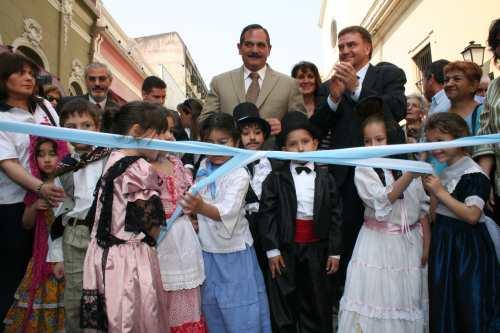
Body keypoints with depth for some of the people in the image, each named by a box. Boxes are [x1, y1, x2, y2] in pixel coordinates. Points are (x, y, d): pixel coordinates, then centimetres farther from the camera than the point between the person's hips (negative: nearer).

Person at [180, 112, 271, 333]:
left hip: (234, 251, -5)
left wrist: (201, 207, -50)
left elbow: (227, 212, -33)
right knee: (212, 309, 18)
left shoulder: (239, 174, -17)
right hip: (207, 250, 5)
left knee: (240, 313, 4)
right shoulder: (203, 168, 1)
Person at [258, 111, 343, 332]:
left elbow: (335, 215, 2)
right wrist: (272, 250, -10)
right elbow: (267, 215, -6)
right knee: (283, 304, 9)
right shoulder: (275, 179, -3)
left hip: (317, 250, 2)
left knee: (317, 305, 12)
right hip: (285, 250, -1)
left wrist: (334, 252, 0)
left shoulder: (326, 179, 2)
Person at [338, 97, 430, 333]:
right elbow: (382, 201, -19)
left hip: (410, 242, 3)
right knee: (375, 300, 1)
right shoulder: (363, 170, -7)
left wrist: (427, 246, 4)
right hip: (378, 244, -3)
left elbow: (423, 209, 6)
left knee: (407, 302, 12)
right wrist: (409, 175, -27)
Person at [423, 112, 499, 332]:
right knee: (443, 303, 16)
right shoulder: (441, 173, 11)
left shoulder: (474, 174, -14)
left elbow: (472, 216, -25)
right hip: (442, 242, 8)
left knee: (469, 304, 2)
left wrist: (440, 192, -21)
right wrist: (429, 190, 1)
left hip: (466, 246, -8)